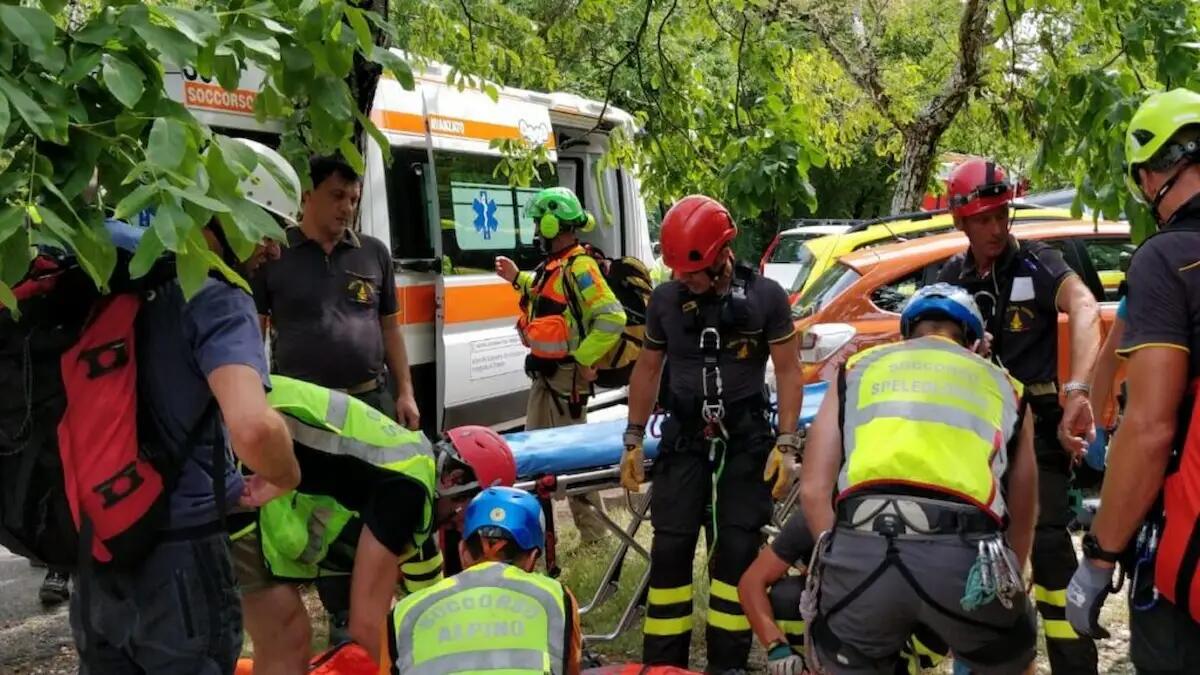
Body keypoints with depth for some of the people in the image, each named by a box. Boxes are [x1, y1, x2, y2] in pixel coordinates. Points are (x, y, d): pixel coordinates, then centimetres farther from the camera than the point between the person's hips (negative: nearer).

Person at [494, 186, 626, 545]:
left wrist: (584, 358, -22)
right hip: (544, 371, 10)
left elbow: (613, 318, -27)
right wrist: (518, 278, 20)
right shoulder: (553, 265, 9)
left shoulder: (579, 266, -20)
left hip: (565, 374, -10)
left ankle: (592, 532, 11)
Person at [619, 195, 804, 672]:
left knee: (738, 550, 1)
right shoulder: (665, 299, 1)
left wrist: (786, 444, -10)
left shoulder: (765, 296, -6)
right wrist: (633, 440, 7)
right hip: (684, 435, 2)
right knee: (670, 548, 1)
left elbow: (788, 371, -3)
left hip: (746, 436, -2)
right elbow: (648, 369, 10)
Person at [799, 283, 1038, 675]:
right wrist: (1006, 586, 49)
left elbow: (814, 490, 19)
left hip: (861, 549, 0)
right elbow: (1021, 519, 34)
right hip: (964, 556, 0)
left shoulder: (859, 369, 27)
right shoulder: (1003, 386, 29)